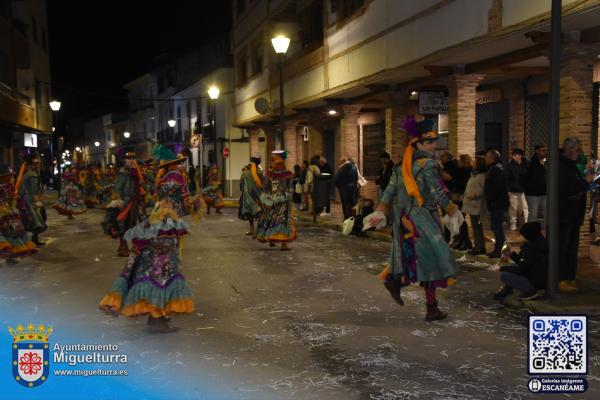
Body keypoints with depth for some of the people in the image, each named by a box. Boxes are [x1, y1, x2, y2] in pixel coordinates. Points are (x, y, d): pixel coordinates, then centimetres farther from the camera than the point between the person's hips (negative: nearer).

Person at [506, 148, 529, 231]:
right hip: (513, 190, -2)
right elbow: (507, 178, -6)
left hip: (523, 190, 2)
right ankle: (513, 224, 16)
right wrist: (508, 190, -10)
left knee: (525, 207, -3)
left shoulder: (524, 164, 6)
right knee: (513, 208, 6)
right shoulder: (510, 166, -3)